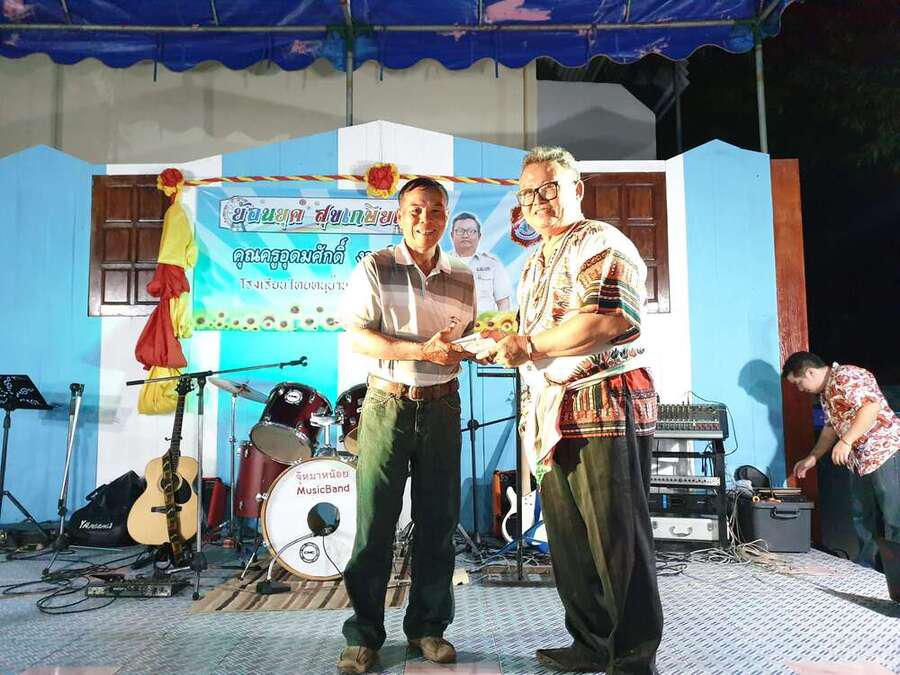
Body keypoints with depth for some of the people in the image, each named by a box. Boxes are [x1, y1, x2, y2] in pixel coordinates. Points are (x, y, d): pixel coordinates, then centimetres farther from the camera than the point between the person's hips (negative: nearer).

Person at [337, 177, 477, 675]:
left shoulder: (462, 278, 10)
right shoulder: (375, 268, -2)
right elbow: (358, 336, -9)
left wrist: (463, 348, -2)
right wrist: (422, 351, -19)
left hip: (442, 407, 4)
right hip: (387, 405, -3)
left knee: (437, 522, 8)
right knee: (374, 524, 0)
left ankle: (427, 627, 23)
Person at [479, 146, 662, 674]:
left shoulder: (601, 244, -6)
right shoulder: (535, 263, 22)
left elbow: (612, 318, -22)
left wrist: (532, 345, -17)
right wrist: (507, 346, 10)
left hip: (606, 405, -9)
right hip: (552, 414, 9)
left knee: (617, 540, -2)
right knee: (569, 540, 15)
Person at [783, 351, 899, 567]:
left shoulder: (847, 377, -15)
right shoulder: (825, 393, 16)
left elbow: (872, 406, -28)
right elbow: (831, 427, 26)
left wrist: (846, 441, -30)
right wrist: (812, 458, 23)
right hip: (859, 460, 10)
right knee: (862, 517, 14)